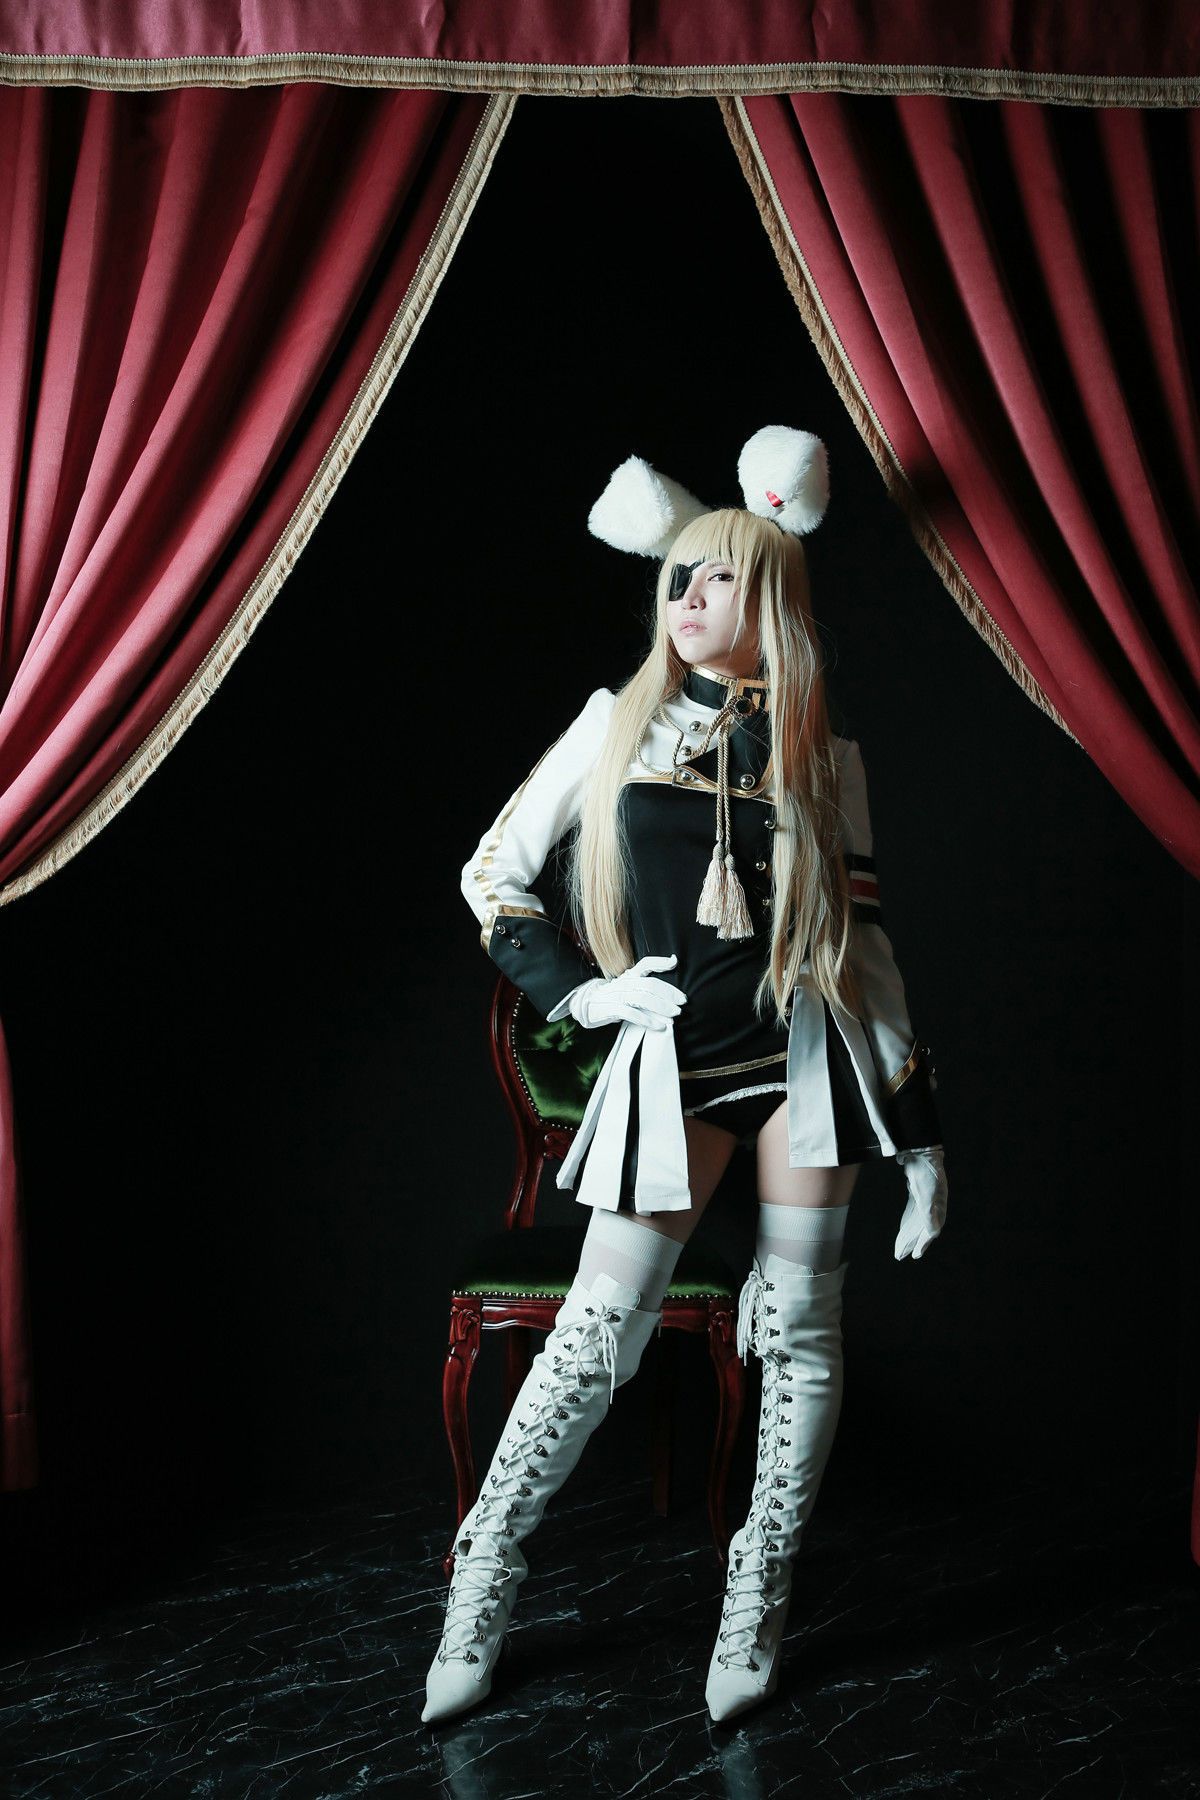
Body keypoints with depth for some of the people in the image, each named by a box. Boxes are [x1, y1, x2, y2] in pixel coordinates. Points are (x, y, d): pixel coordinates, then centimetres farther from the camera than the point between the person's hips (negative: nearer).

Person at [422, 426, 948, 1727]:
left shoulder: (823, 758, 6)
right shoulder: (618, 724, 5)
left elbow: (864, 942, 6)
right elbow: (492, 874, 9)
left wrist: (922, 1134, 3)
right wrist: (579, 986, -2)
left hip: (805, 1050, 1)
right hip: (671, 1061, -1)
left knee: (799, 1327, 3)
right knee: (601, 1327, -3)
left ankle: (757, 1611, 18)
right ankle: (482, 1584, 13)